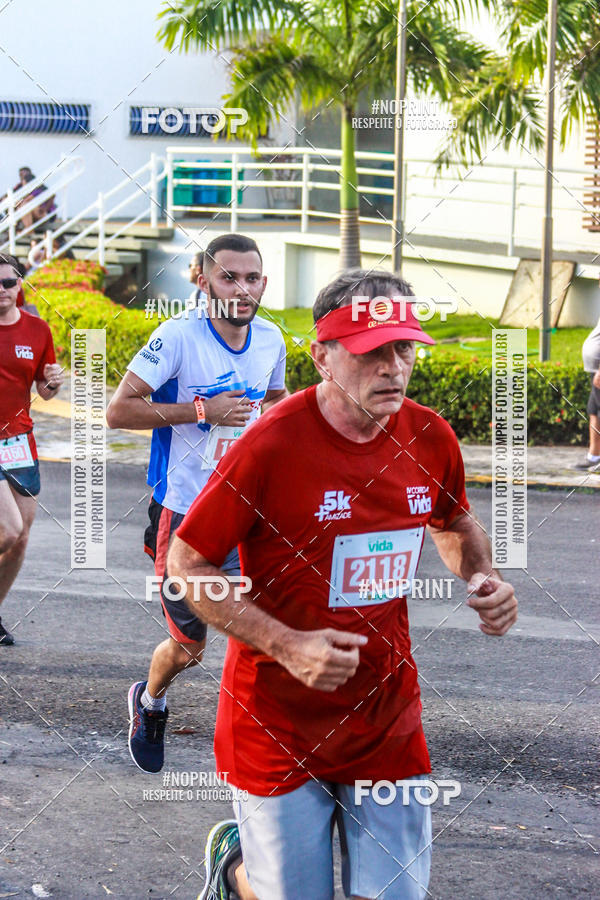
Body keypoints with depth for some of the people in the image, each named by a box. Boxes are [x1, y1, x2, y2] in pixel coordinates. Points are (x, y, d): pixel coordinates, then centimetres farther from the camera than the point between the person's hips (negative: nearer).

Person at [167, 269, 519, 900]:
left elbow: (455, 522, 21)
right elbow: (185, 565, -12)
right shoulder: (270, 445, -18)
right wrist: (287, 646, -22)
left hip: (388, 724, 5)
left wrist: (481, 576, -2)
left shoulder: (430, 438, -2)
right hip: (278, 729, -4)